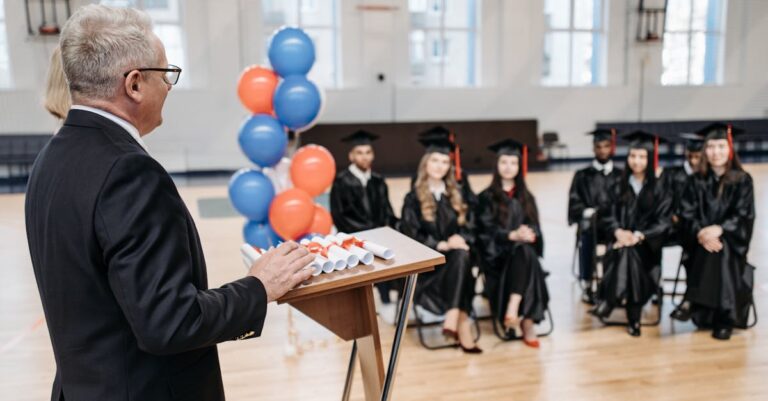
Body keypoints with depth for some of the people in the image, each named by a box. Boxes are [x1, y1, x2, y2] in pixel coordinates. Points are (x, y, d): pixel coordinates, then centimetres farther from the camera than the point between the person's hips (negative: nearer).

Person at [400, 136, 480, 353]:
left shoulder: (455, 195, 14)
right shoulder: (414, 198, 1)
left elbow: (469, 226, 10)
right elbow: (410, 235, -7)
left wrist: (460, 239, -14)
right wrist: (442, 245, -19)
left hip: (454, 253, 3)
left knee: (462, 255, -33)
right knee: (459, 258, -33)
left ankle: (452, 319, -38)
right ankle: (463, 326, -34)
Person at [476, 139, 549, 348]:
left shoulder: (526, 197, 18)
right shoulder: (486, 197, 6)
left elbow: (534, 227, 8)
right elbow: (486, 230, -6)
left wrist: (528, 234, -17)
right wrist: (512, 235, -23)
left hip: (524, 250, 3)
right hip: (497, 253, -3)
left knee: (526, 252, -34)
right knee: (523, 252, -35)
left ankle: (513, 308, -40)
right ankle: (527, 323, -37)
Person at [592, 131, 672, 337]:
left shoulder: (659, 188, 3)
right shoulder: (620, 186, 11)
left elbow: (663, 222, -4)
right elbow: (609, 216, 7)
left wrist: (638, 235, -20)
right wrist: (618, 231, -16)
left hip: (647, 242, -2)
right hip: (622, 237, 2)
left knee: (629, 251, -34)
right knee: (622, 251, -32)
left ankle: (610, 300, -30)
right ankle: (633, 315, -33)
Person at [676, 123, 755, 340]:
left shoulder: (742, 180, 2)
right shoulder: (697, 181, 7)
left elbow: (744, 215, -6)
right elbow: (687, 215, 0)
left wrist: (718, 229, -23)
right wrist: (700, 234, -20)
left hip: (731, 239, -2)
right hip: (702, 237, 2)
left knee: (722, 250, -30)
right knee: (705, 251, -27)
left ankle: (725, 318, -22)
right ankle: (703, 314, -10)